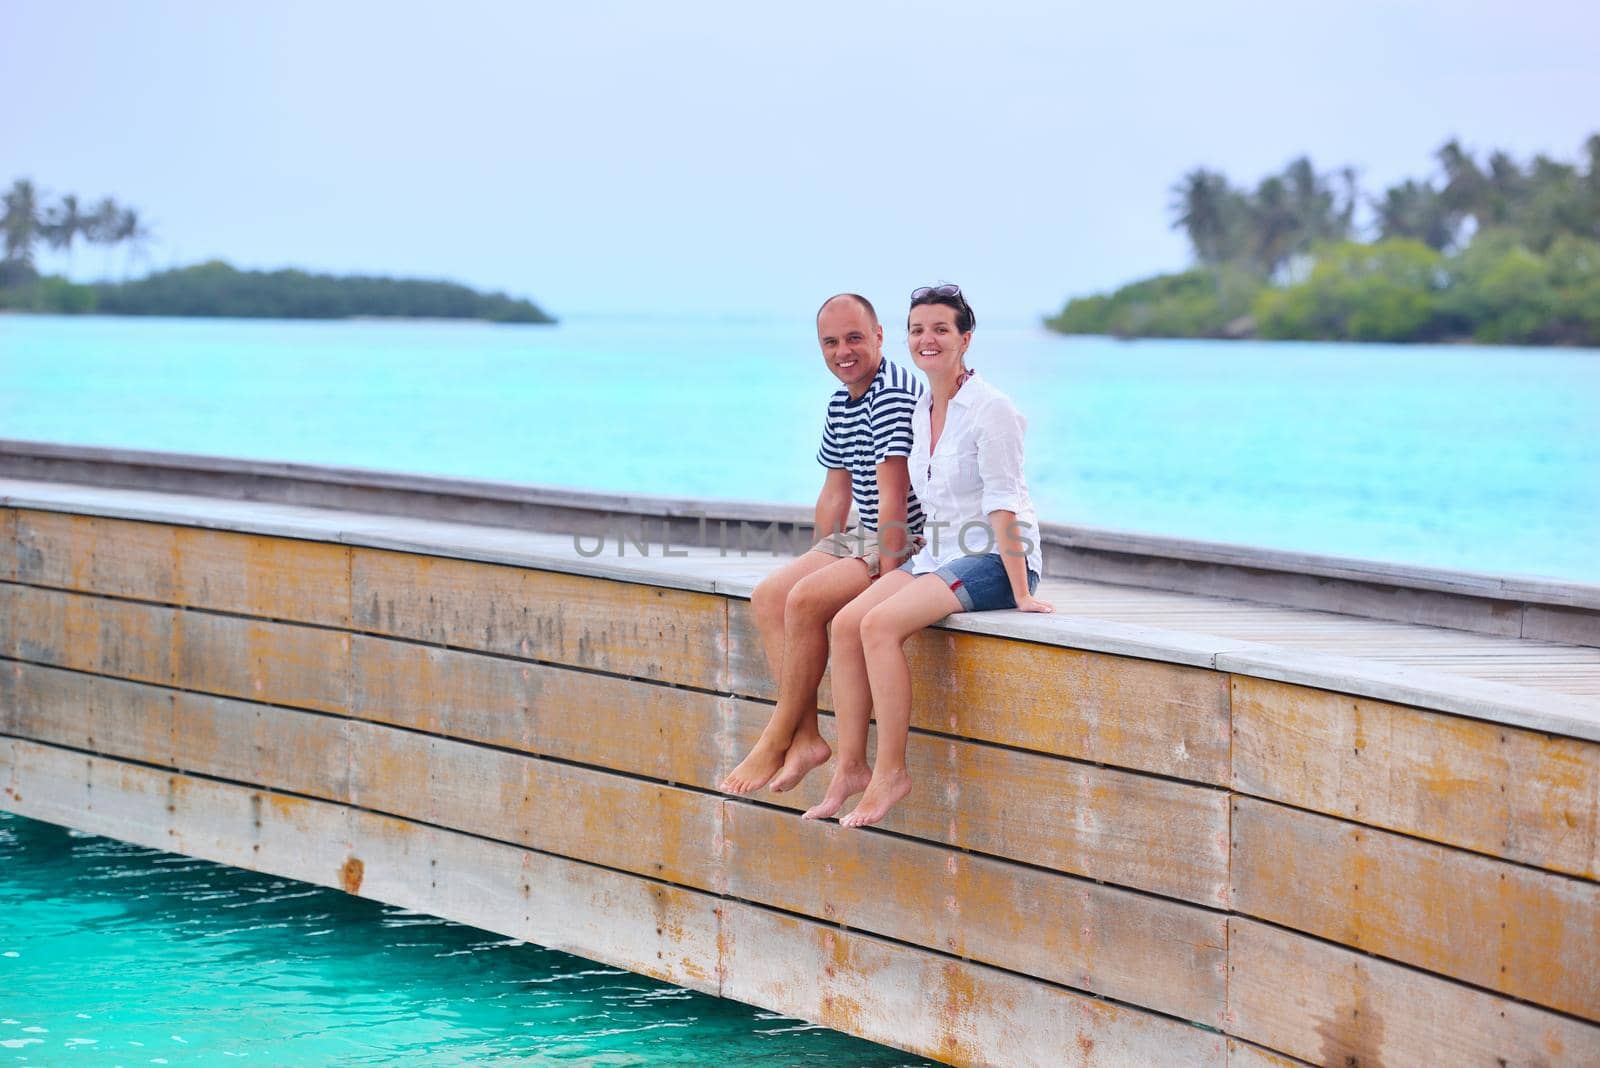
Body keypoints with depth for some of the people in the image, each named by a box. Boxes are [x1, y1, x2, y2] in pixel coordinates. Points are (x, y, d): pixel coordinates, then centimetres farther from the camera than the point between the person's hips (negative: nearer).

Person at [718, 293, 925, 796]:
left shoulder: (894, 393, -19)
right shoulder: (840, 404, 13)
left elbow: (892, 499, -22)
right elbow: (835, 494, 20)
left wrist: (885, 582, -24)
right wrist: (817, 566, 13)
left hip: (911, 543, -10)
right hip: (864, 539, 10)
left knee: (804, 601, -24)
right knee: (768, 597, -3)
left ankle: (776, 743, -13)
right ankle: (806, 737, -11)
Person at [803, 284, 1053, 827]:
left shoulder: (990, 409, -14)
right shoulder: (921, 411, 11)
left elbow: (1003, 505, -18)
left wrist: (1019, 594, -19)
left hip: (994, 559, -8)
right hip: (940, 555, 8)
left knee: (881, 625, -26)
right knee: (846, 623, -12)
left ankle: (890, 771, -19)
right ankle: (850, 767, -7)